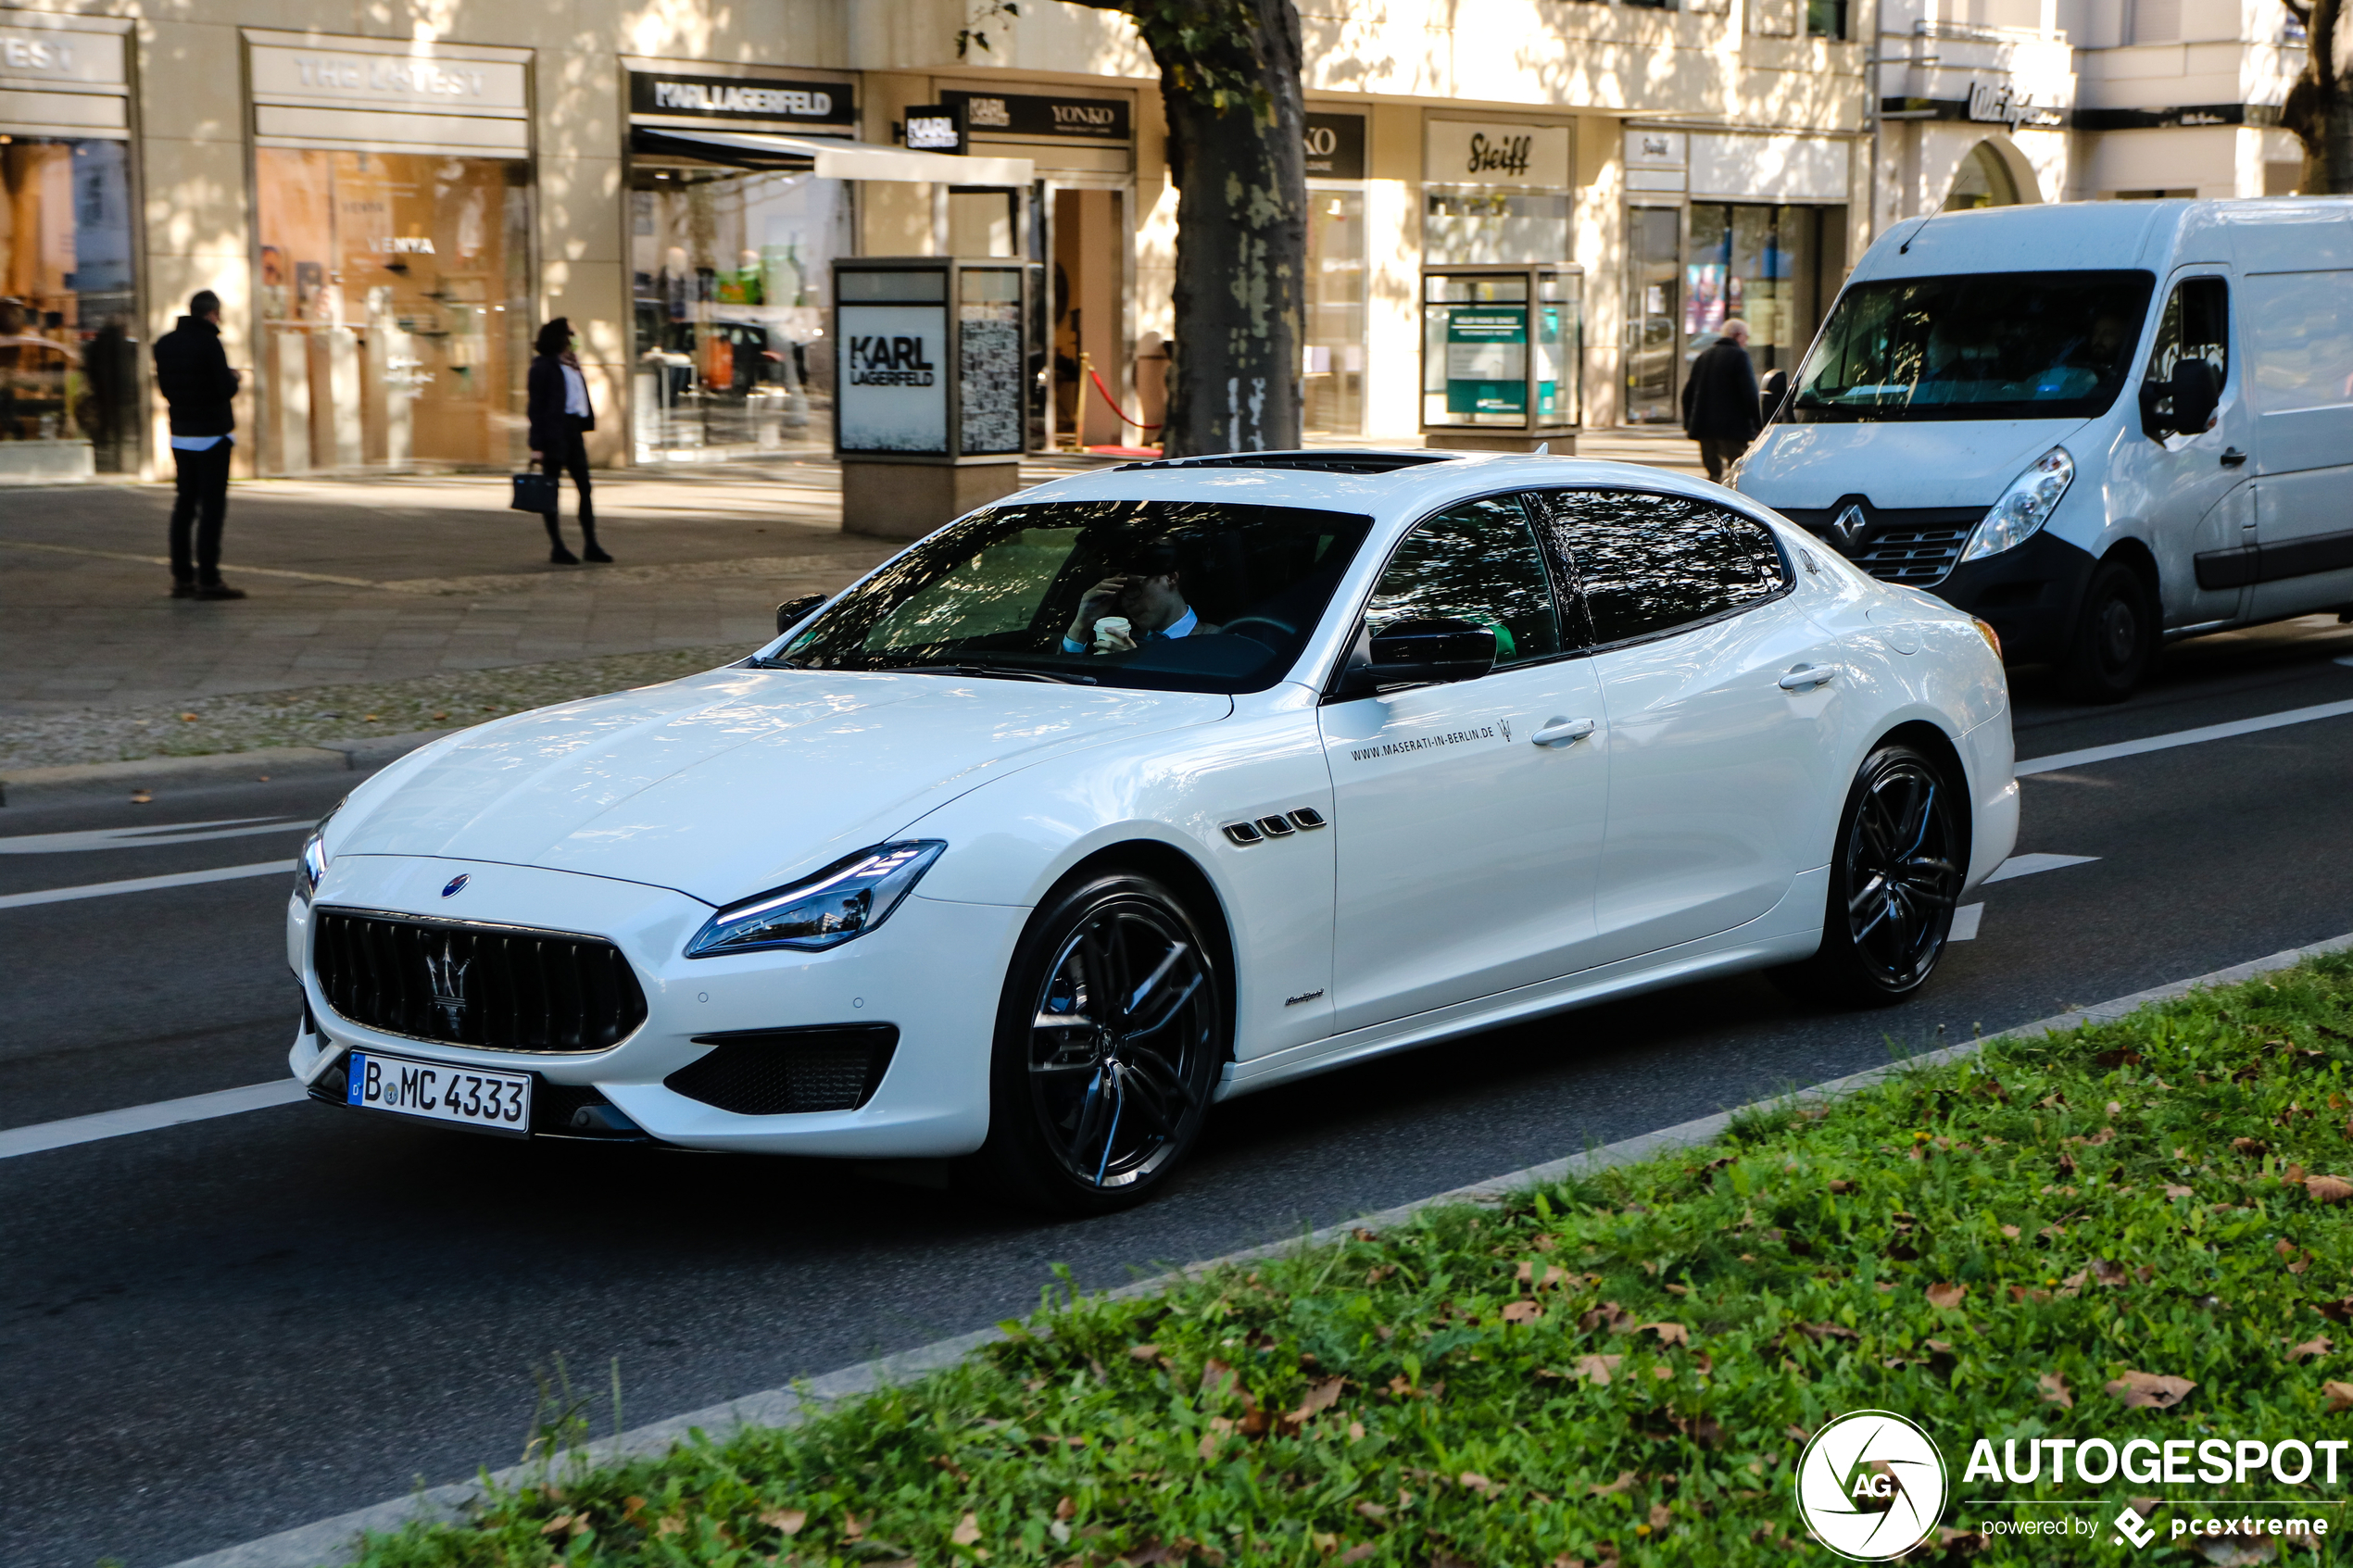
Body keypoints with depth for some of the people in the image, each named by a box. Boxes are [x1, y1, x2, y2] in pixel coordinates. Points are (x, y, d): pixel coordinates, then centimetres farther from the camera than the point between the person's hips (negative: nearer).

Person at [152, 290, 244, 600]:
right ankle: (208, 580, -9)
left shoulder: (164, 343, 8)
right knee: (212, 507, -6)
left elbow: (164, 388, 14)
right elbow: (226, 388, -16)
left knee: (184, 504, 12)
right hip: (212, 435, -7)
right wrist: (234, 377, 4)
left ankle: (182, 577, 12)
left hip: (180, 435, 7)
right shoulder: (208, 342, -14)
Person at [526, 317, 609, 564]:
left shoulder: (571, 365, 18)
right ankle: (556, 548, 1)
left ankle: (590, 545, 9)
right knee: (551, 488, -1)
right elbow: (536, 407, -9)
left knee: (584, 487, 5)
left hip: (573, 430, 8)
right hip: (553, 430, -8)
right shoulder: (543, 367, -6)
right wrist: (537, 445, -15)